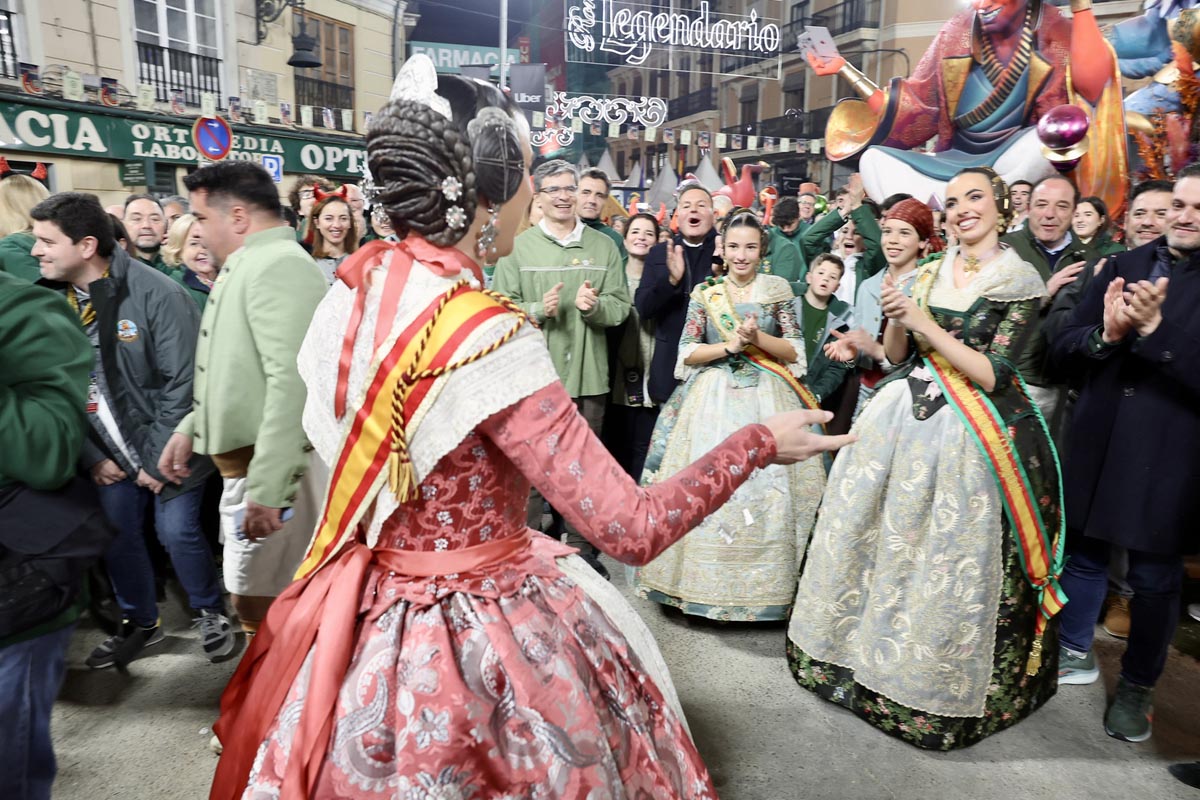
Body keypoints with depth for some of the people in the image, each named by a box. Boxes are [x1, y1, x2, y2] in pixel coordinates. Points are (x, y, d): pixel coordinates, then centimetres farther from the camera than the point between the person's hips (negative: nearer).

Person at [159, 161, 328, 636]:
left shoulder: (279, 265, -17)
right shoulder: (248, 266, 17)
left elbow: (292, 381, -27)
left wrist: (265, 487, -29)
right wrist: (191, 428, 22)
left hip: (269, 471, -10)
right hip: (248, 464, 10)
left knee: (259, 607, -2)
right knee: (255, 602, 20)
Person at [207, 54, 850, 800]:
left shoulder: (354, 284, -6)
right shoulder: (488, 337, -30)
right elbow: (633, 527, -28)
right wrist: (760, 442, -15)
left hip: (367, 609, 7)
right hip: (470, 632, -7)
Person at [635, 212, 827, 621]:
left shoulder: (778, 290, 6)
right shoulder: (704, 293, 7)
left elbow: (794, 352, 2)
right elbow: (686, 354, 1)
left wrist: (757, 337, -13)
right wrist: (729, 346, -12)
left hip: (767, 400, 0)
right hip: (713, 399, 1)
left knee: (766, 491, -3)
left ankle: (762, 586, 12)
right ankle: (706, 581, 13)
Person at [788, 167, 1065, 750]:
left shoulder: (1020, 282, -4)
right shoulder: (927, 273, 10)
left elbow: (991, 374, -12)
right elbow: (895, 356, 9)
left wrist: (925, 324, -17)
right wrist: (896, 317, -10)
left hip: (967, 434, -4)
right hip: (902, 416, 5)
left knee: (948, 554, 3)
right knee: (878, 532, 11)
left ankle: (939, 682, 25)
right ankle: (866, 643, 32)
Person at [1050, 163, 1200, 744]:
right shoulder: (1122, 266, 5)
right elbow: (1062, 346, 1)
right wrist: (1106, 334, -17)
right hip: (1097, 443, 3)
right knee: (1084, 553, 16)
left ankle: (1138, 685, 31)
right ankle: (1076, 653, 37)